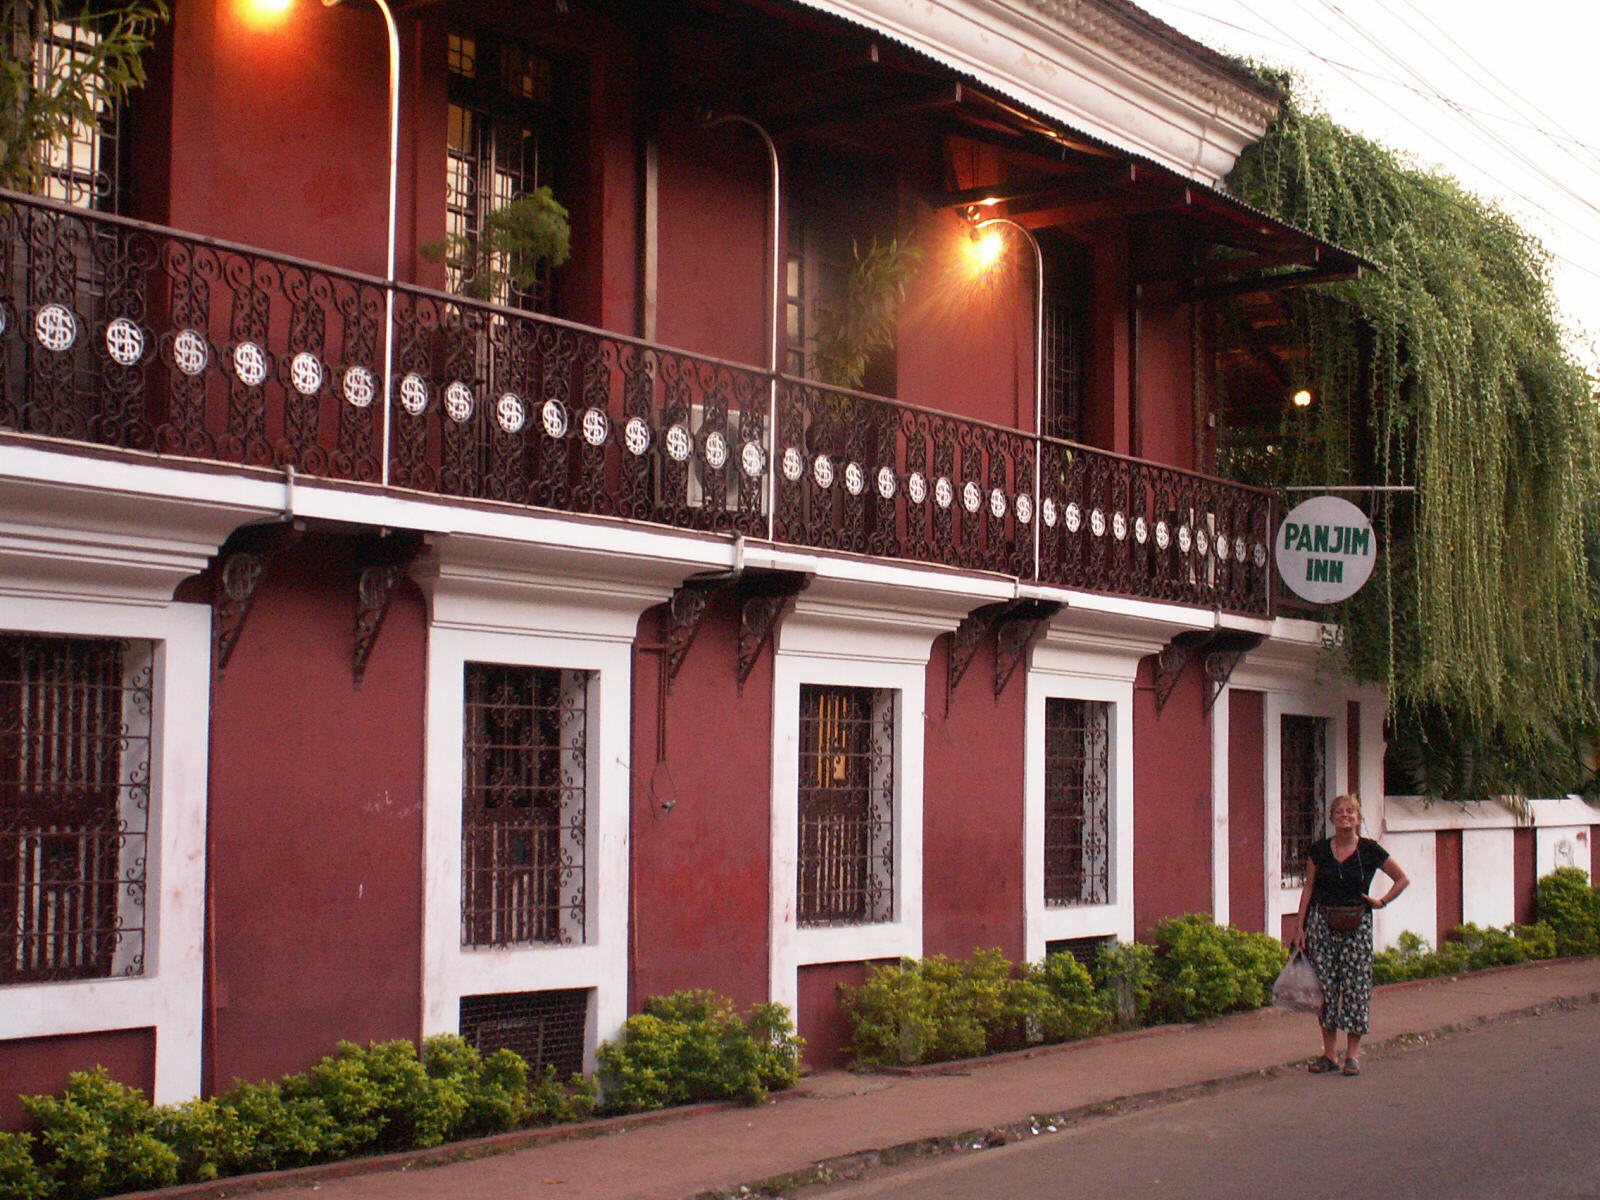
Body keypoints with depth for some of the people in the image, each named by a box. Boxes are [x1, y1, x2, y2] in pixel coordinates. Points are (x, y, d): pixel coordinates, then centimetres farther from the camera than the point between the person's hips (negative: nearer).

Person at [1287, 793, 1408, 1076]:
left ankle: (1353, 1054, 5)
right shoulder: (1319, 850, 2)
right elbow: (1309, 887, 8)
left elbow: (1402, 879, 10)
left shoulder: (1370, 850, -2)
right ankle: (1329, 1054, 10)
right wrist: (1299, 926, 4)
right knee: (1326, 985, 2)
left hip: (1357, 923, -1)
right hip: (1322, 922, 1)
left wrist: (1383, 902, -1)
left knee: (1355, 985, -3)